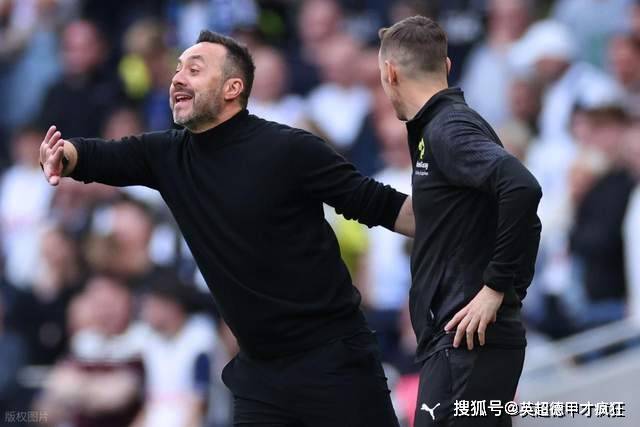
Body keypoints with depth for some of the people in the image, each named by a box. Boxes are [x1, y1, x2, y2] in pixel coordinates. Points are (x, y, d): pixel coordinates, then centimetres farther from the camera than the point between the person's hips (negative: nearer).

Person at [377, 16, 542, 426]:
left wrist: (496, 287, -22)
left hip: (467, 345, -10)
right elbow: (524, 219, 27)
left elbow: (522, 188, -28)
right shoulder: (445, 125, 18)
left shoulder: (448, 130, -11)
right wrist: (513, 291, 19)